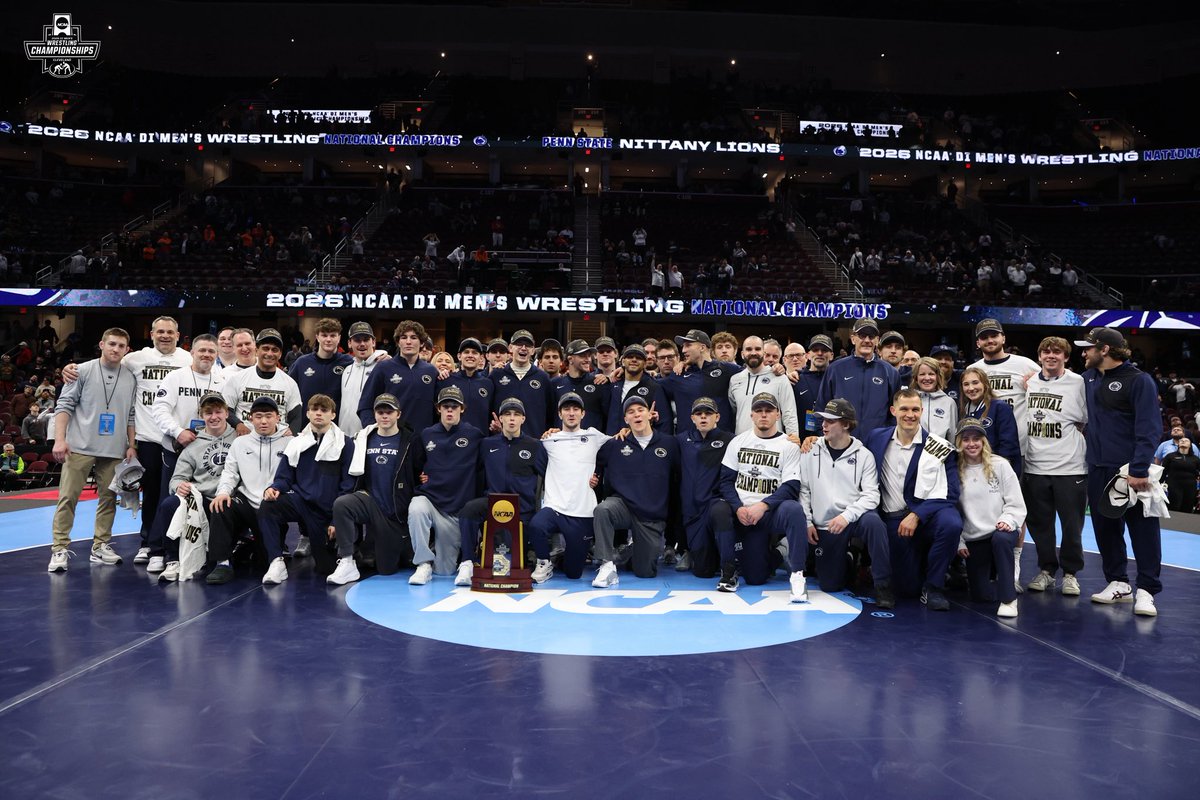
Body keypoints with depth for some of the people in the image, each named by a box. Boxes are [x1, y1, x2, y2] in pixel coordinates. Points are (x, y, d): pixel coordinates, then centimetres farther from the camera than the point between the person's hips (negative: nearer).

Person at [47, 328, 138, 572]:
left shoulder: (131, 378, 8)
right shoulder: (83, 371, 0)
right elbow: (64, 405, -2)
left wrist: (131, 446, 6)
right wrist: (60, 439, -11)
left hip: (115, 451, 3)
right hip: (80, 447, -3)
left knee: (109, 498, 8)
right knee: (68, 497, -3)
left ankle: (101, 546, 19)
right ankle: (59, 549, 4)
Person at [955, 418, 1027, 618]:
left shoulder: (1000, 465, -2)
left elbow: (1016, 503, -3)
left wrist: (1008, 520, -22)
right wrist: (959, 542, 0)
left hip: (1002, 532, -2)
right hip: (973, 539, 2)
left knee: (1000, 539, -40)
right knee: (981, 595, -1)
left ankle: (1008, 599, -25)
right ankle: (991, 572, 36)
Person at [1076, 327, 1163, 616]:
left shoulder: (1138, 381, -8)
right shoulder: (1087, 379, 11)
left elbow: (1149, 428, -14)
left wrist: (1139, 469, -21)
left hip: (1131, 469, -6)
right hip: (1098, 468, 6)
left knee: (1142, 528, -1)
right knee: (1105, 527, 11)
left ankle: (1146, 590, 6)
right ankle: (1118, 583, 21)